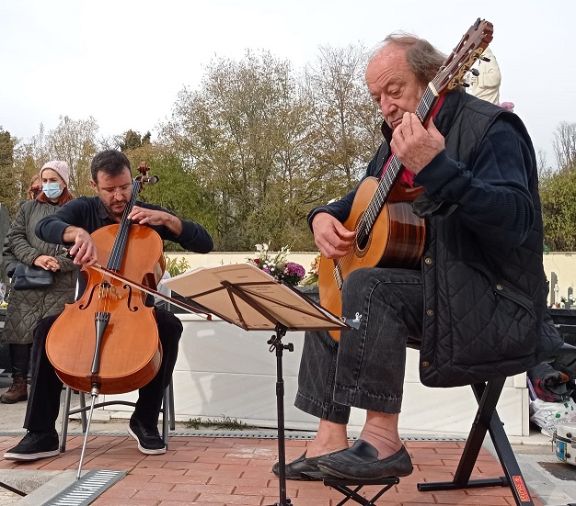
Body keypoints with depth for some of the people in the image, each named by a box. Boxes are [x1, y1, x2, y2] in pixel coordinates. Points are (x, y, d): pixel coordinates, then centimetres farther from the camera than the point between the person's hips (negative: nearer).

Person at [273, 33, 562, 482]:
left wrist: (437, 168, -41)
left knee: (367, 287, -28)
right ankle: (330, 442, 1)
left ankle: (383, 440, -19)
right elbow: (360, 200, 26)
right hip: (426, 288, 9)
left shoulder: (488, 128, -14)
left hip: (495, 303, -9)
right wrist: (325, 216, 3)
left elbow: (517, 221, -30)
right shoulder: (398, 142, 12)